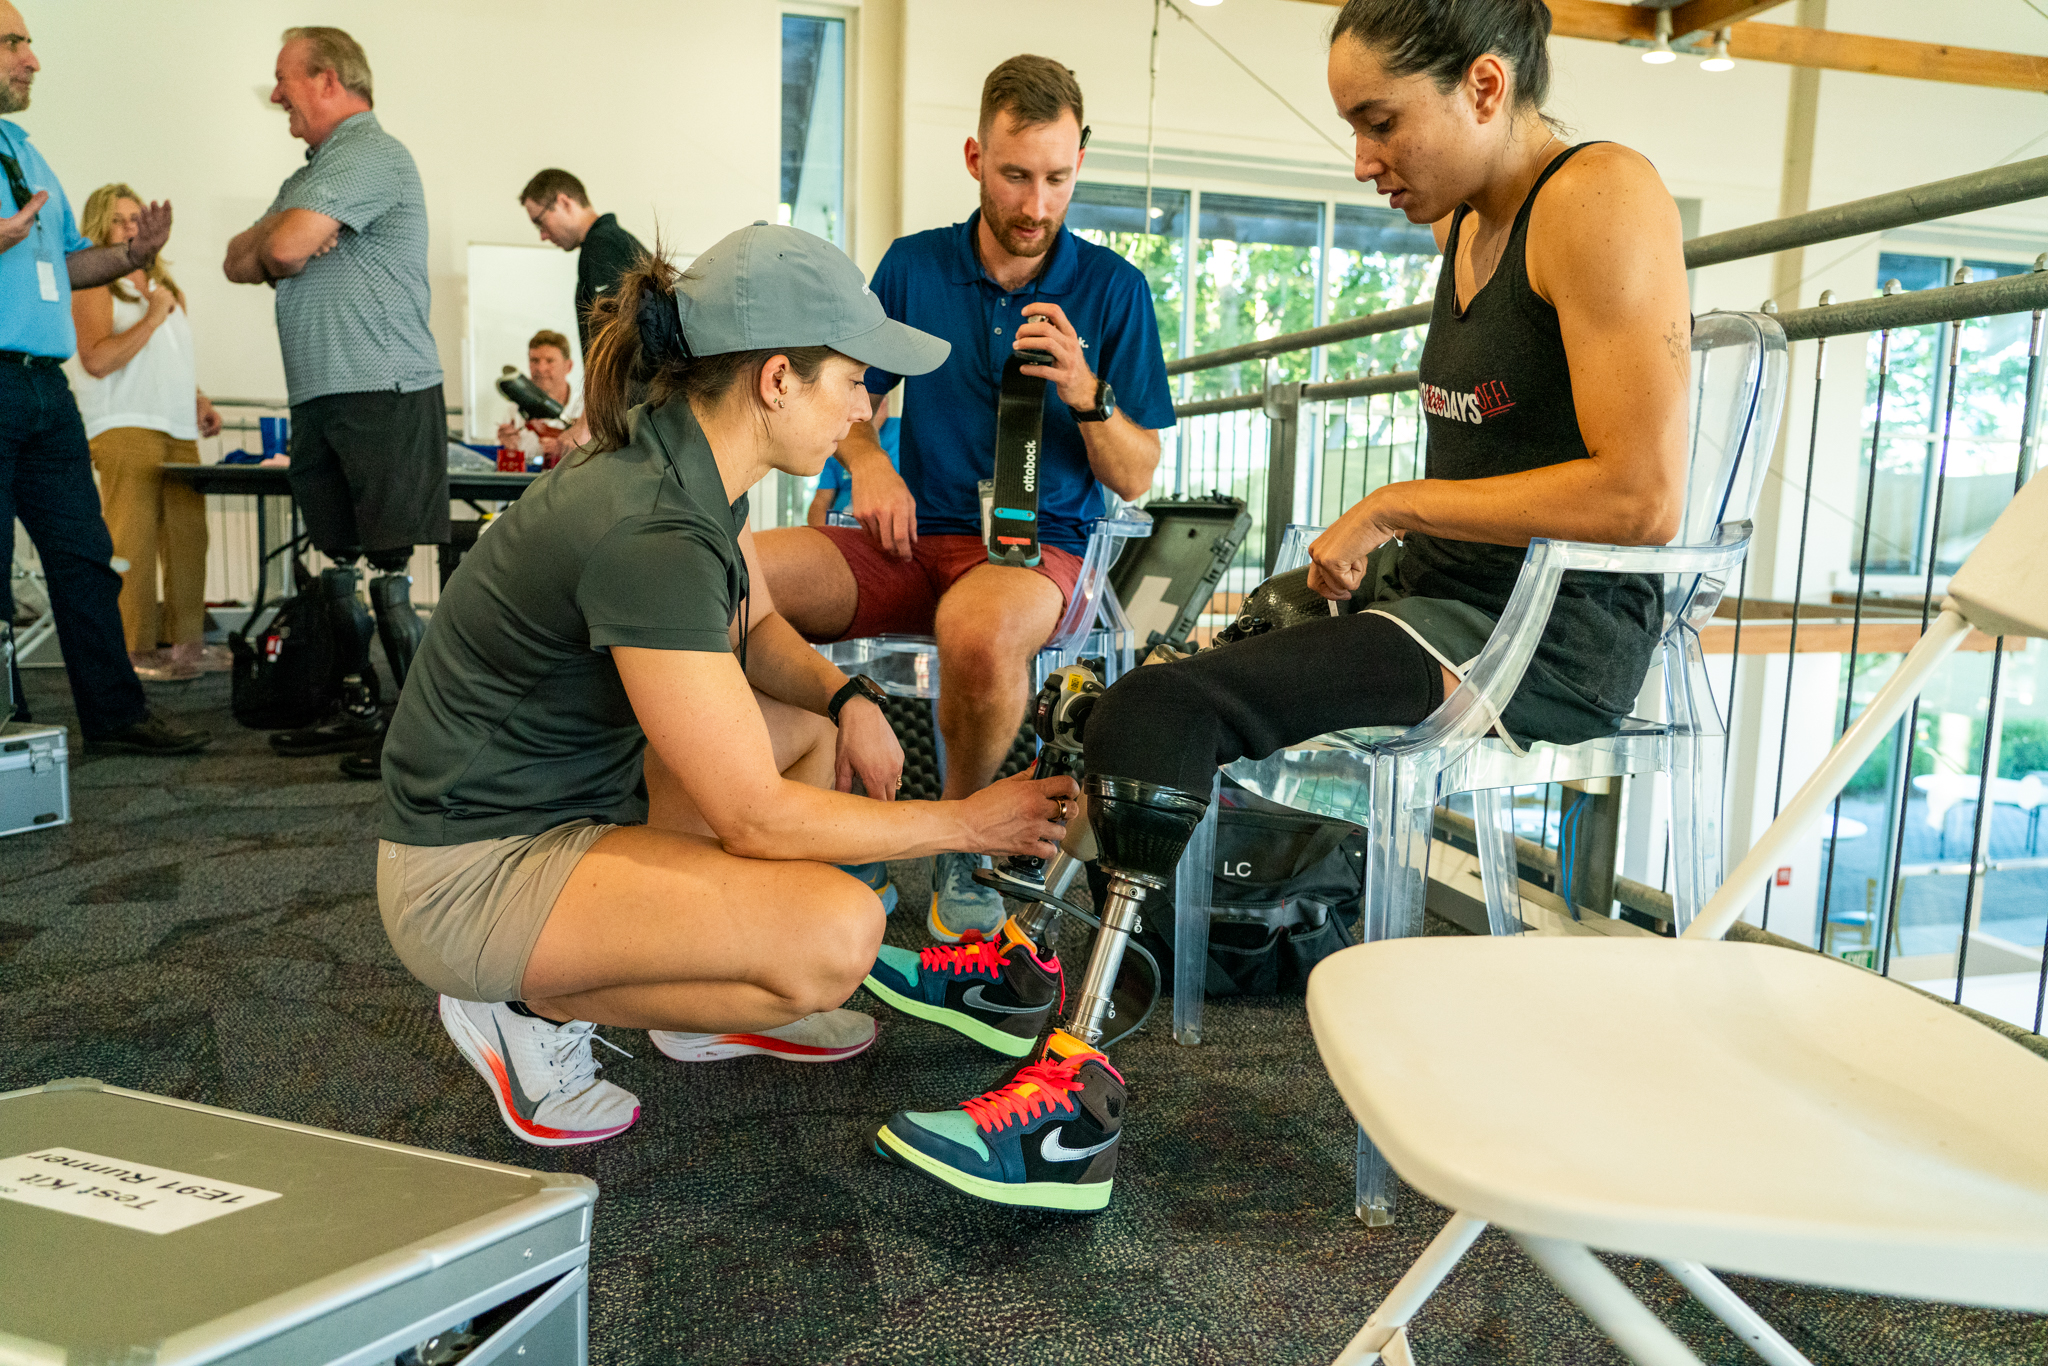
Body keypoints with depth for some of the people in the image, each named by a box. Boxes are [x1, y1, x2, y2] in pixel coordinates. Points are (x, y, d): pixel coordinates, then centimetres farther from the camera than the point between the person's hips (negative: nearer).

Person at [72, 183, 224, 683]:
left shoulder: (163, 285, 24)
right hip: (124, 427, -7)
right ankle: (131, 650, -11)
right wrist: (152, 318, -11)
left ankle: (184, 641, 9)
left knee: (188, 535, 3)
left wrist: (198, 400, 17)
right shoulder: (94, 286, 0)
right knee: (131, 540, -12)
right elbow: (97, 360, -14)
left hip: (178, 429, 8)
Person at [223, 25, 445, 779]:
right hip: (318, 399, 10)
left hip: (383, 394, -10)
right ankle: (357, 708, 20)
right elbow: (240, 261, 19)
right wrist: (273, 244, -2)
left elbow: (286, 248, -18)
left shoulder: (371, 154, -8)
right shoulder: (309, 173, 24)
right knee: (336, 562, 11)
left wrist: (269, 243, 4)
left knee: (392, 565, -10)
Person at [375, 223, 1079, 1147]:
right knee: (837, 932, -25)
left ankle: (705, 1009, 18)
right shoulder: (653, 534, -29)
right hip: (476, 871, -10)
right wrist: (969, 823, -14)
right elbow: (758, 818, -25)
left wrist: (846, 698, -4)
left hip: (576, 787, 10)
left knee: (819, 725, 16)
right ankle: (529, 1010, -4)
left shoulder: (688, 463, -1)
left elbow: (757, 630, 17)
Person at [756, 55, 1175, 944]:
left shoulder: (1112, 288, 2)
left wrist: (1084, 393, -17)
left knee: (979, 630, -41)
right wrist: (867, 460, -4)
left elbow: (1135, 478, 2)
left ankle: (961, 845, -10)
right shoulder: (914, 266, 8)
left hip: (1038, 543, -3)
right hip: (913, 537, 3)